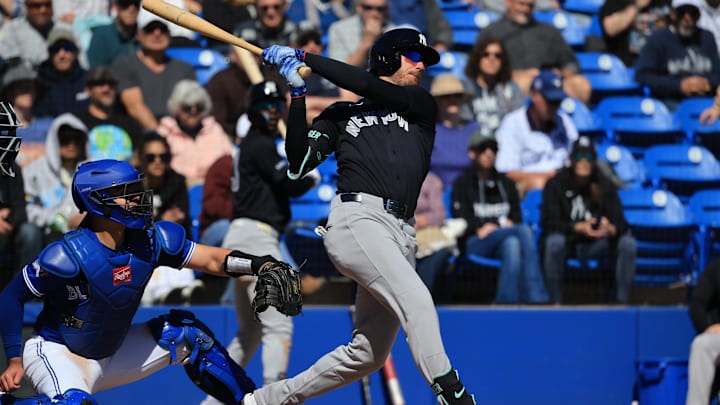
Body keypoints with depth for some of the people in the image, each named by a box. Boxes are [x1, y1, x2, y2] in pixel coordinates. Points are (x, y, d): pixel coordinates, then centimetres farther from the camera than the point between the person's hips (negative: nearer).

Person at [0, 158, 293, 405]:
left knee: (185, 330, 6)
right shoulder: (68, 256, -25)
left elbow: (211, 260, -9)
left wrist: (261, 266, -26)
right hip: (57, 354, -7)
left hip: (111, 356, 7)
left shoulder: (149, 241, -8)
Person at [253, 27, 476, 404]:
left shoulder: (422, 107, 21)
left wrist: (305, 58, 6)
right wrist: (298, 96, -1)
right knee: (416, 298, -28)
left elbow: (368, 86, 5)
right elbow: (299, 164, 5)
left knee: (367, 355, 5)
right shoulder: (341, 114, 18)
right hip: (357, 218, -4)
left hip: (400, 236, 4)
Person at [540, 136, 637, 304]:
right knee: (554, 241, -37)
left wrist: (610, 229, -36)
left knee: (628, 243, -21)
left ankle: (622, 300, -14)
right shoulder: (556, 184, -8)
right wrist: (578, 228, -32)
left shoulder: (604, 185, -1)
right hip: (567, 242, -3)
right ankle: (555, 300, -28)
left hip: (594, 244, 3)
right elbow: (548, 223, -17)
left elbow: (619, 222, -9)